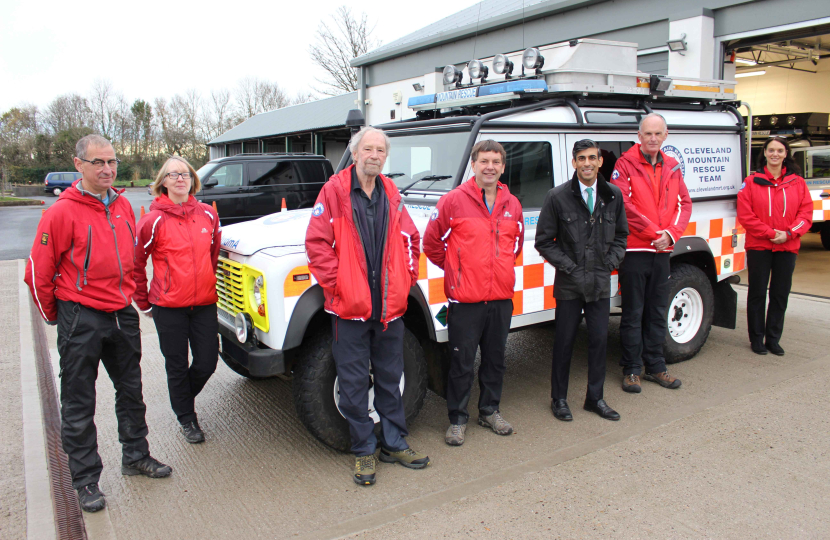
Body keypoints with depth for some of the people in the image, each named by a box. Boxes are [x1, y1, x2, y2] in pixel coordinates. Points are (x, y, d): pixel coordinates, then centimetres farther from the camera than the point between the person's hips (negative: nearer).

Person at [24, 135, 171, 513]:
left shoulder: (123, 206, 5)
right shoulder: (62, 212, -14)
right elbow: (38, 273, -9)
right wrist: (54, 315, 1)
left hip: (122, 314, 6)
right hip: (81, 318, -6)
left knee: (131, 390, 17)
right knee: (79, 404, 6)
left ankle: (135, 456, 35)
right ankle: (85, 479, 20)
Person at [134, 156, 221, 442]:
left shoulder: (208, 214, 3)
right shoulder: (154, 220, -8)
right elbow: (135, 263, -2)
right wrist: (144, 303, 1)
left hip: (204, 303, 3)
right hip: (169, 306, -3)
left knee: (207, 362, 8)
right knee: (177, 366, 9)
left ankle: (184, 396, 38)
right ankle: (186, 418, 28)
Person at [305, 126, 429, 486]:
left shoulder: (392, 195, 9)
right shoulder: (334, 191, -4)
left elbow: (410, 240, 16)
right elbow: (317, 243, -8)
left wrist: (406, 279, 6)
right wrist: (335, 284, -13)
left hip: (390, 307, 4)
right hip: (349, 307, -4)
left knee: (390, 378, 15)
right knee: (354, 384, 5)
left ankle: (394, 443, 29)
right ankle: (364, 451, 20)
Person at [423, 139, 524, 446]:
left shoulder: (512, 205, 8)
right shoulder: (453, 201, -6)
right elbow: (432, 243, 0)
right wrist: (455, 270, 6)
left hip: (501, 297, 5)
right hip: (465, 299, -4)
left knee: (495, 359, 16)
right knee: (462, 363, 3)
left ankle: (490, 411, 34)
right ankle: (458, 419, 19)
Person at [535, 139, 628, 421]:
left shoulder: (613, 195, 4)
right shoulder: (557, 197, -6)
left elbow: (621, 235, 14)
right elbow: (544, 242, -4)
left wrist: (610, 263, 0)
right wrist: (570, 267, -11)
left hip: (601, 282, 3)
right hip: (569, 282, -3)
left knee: (599, 339, 9)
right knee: (564, 342, 7)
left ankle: (595, 398, 26)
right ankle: (559, 399, 22)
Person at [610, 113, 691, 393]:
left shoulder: (672, 167, 11)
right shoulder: (626, 164, -6)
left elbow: (684, 203, 8)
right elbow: (623, 204, -15)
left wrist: (671, 233, -9)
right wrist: (655, 232, -14)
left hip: (662, 251, 5)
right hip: (634, 249, -5)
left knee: (657, 312, 13)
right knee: (633, 313, 3)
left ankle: (655, 366, 26)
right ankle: (631, 369, 14)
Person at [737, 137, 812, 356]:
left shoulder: (797, 183, 5)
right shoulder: (752, 182, -2)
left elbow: (806, 214, 2)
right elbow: (745, 215, -7)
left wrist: (789, 233, -13)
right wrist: (770, 233, -14)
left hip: (787, 248, 2)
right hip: (759, 246, -2)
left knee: (780, 294, 9)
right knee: (757, 294, 6)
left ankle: (773, 339, 20)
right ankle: (757, 339, 17)